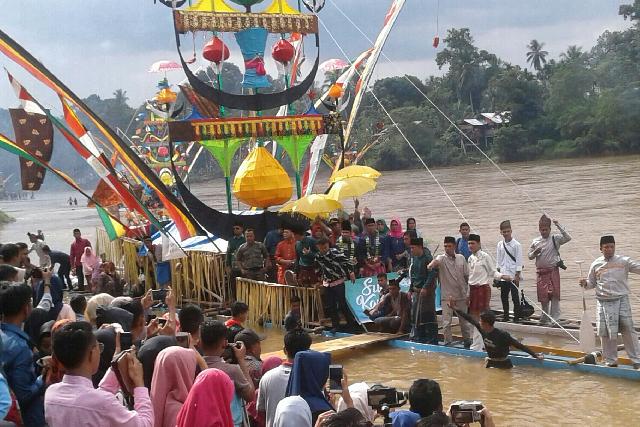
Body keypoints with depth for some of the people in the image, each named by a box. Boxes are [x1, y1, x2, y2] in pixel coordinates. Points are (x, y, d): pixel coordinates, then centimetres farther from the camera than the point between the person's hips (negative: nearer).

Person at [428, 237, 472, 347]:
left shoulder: (461, 258, 4)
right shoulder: (442, 258, -4)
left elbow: (467, 276, 7)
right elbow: (436, 261, -30)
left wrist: (468, 294, 4)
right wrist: (431, 264, -55)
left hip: (462, 295, 2)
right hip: (447, 296, -2)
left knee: (464, 321, 13)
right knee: (446, 322, -3)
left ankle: (467, 341, 28)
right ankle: (448, 342, 9)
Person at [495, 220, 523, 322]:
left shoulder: (516, 245, -5)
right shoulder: (500, 245, 8)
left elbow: (519, 261, -6)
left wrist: (517, 275, -10)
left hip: (513, 275, -5)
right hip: (503, 274, 5)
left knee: (515, 296, -1)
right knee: (504, 296, 9)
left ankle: (516, 316, 5)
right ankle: (505, 315, 19)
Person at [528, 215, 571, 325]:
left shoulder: (555, 239, 0)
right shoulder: (535, 241, 10)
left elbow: (568, 238, -15)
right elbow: (530, 256, 13)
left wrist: (559, 226, -16)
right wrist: (535, 253, -9)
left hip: (553, 271, -3)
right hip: (541, 272, 3)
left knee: (554, 295, -8)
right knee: (543, 296, 8)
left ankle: (555, 318, -6)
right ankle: (545, 318, 22)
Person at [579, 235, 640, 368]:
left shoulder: (624, 261, 1)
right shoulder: (596, 265, 7)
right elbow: (592, 283, 15)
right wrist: (585, 284, -6)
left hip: (621, 300, -2)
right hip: (603, 302, 2)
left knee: (628, 330, -5)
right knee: (606, 333, 5)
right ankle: (611, 361, 19)